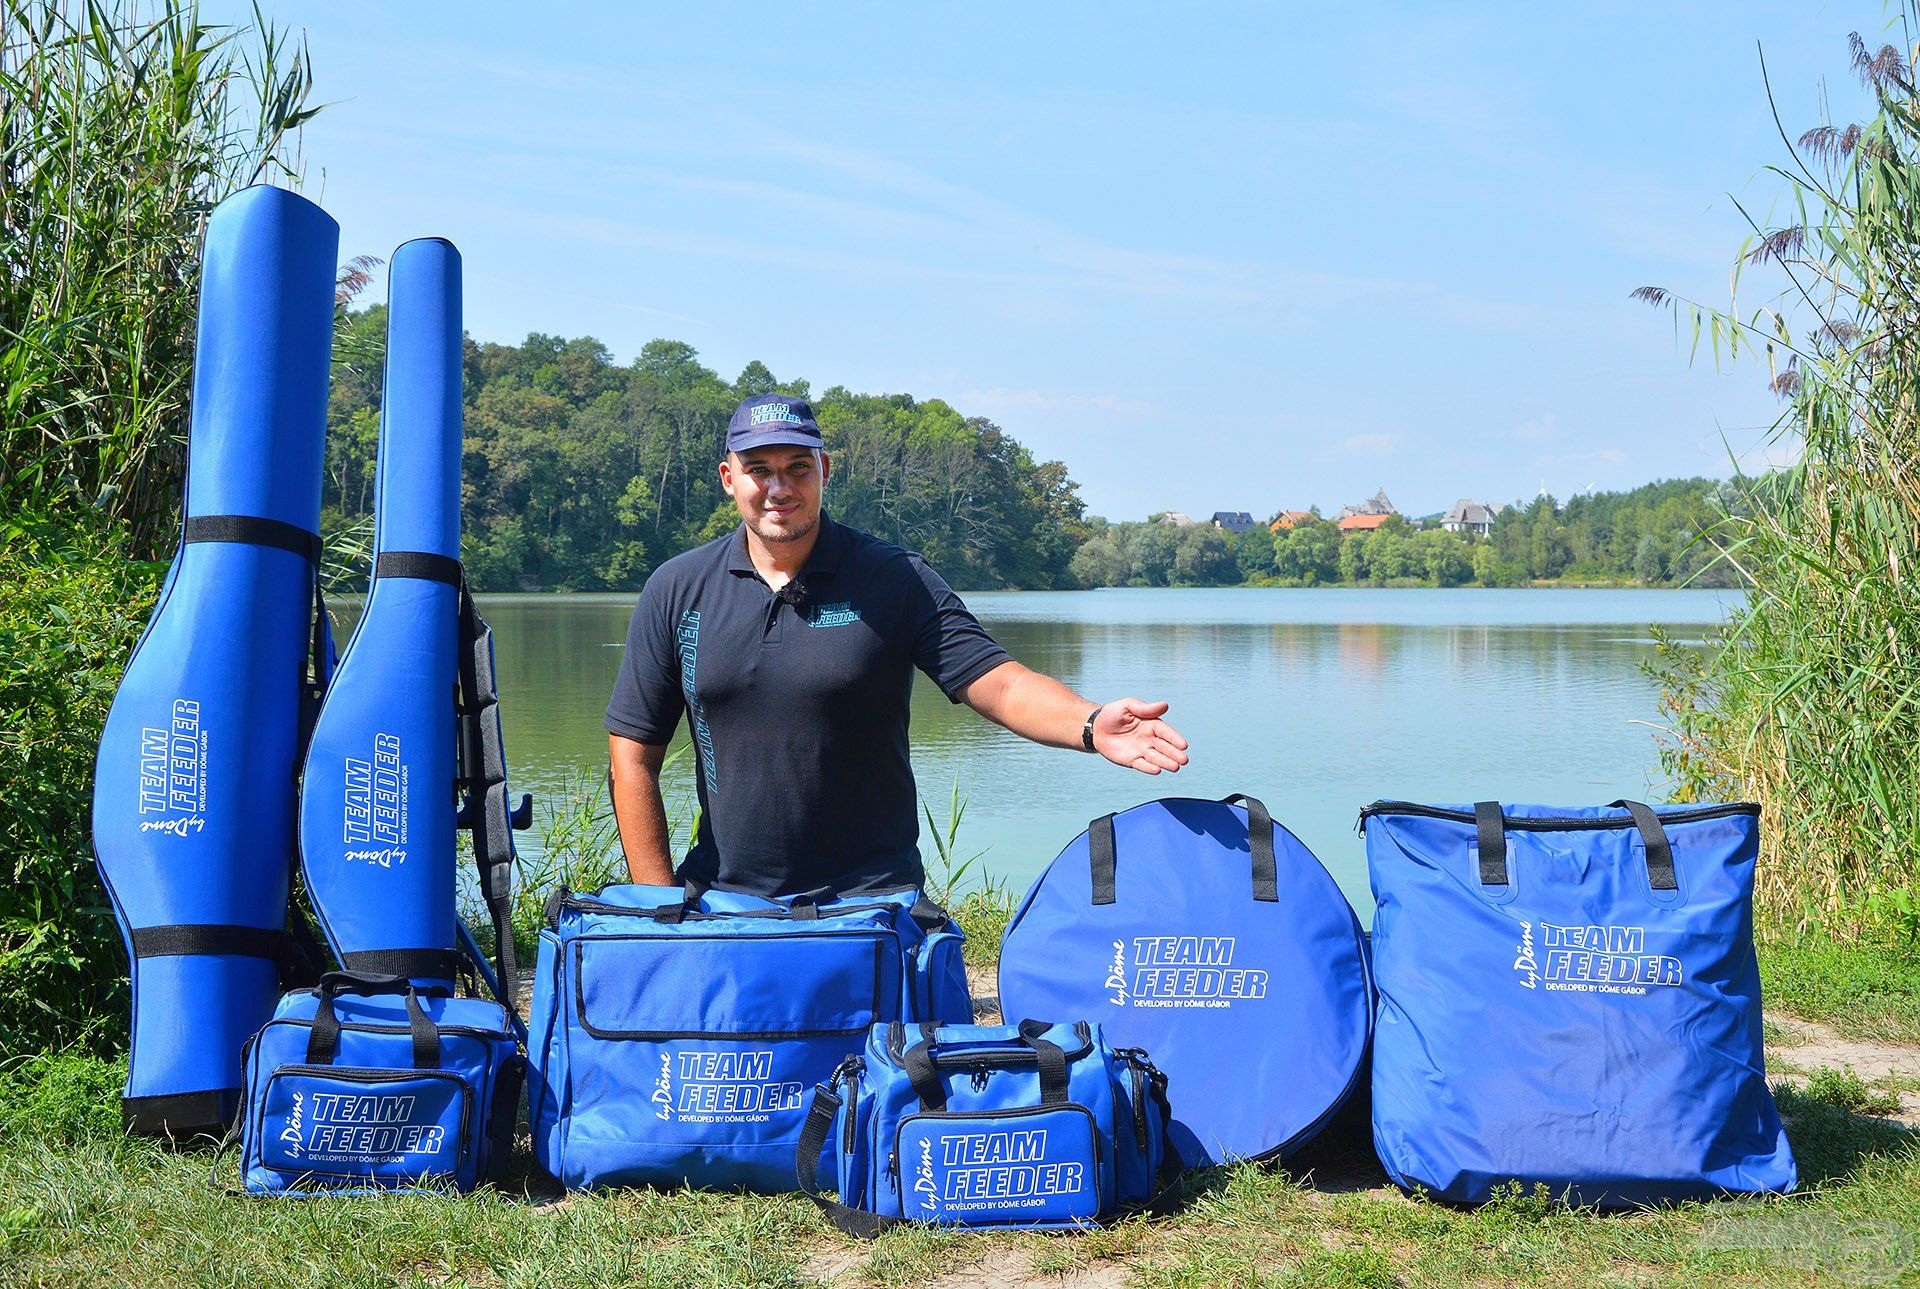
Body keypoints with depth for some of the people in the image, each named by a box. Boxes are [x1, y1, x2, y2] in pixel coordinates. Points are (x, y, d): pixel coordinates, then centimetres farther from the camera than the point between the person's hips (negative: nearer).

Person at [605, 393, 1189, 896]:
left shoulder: (895, 579, -2)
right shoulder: (676, 591, 3)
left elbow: (998, 682, -10)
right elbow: (633, 756, 4)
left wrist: (1091, 724, -31)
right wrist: (661, 905, -3)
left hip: (872, 897, -1)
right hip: (722, 902, 2)